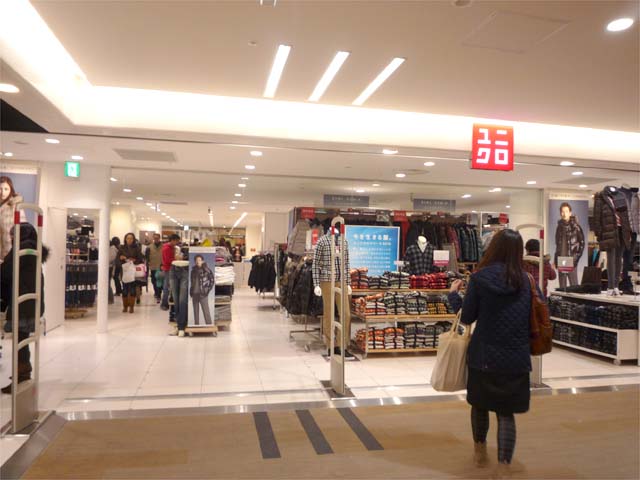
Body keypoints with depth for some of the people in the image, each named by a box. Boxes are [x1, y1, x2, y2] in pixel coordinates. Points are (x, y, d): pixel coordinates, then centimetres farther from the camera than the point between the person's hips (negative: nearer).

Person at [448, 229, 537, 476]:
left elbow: (467, 317, -3)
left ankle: (480, 450, 41)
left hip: (484, 356, -1)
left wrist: (453, 294, 10)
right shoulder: (526, 280, -1)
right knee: (506, 413, 10)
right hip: (516, 360, 1)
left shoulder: (480, 277, -10)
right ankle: (504, 468, 4)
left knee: (480, 405, 21)